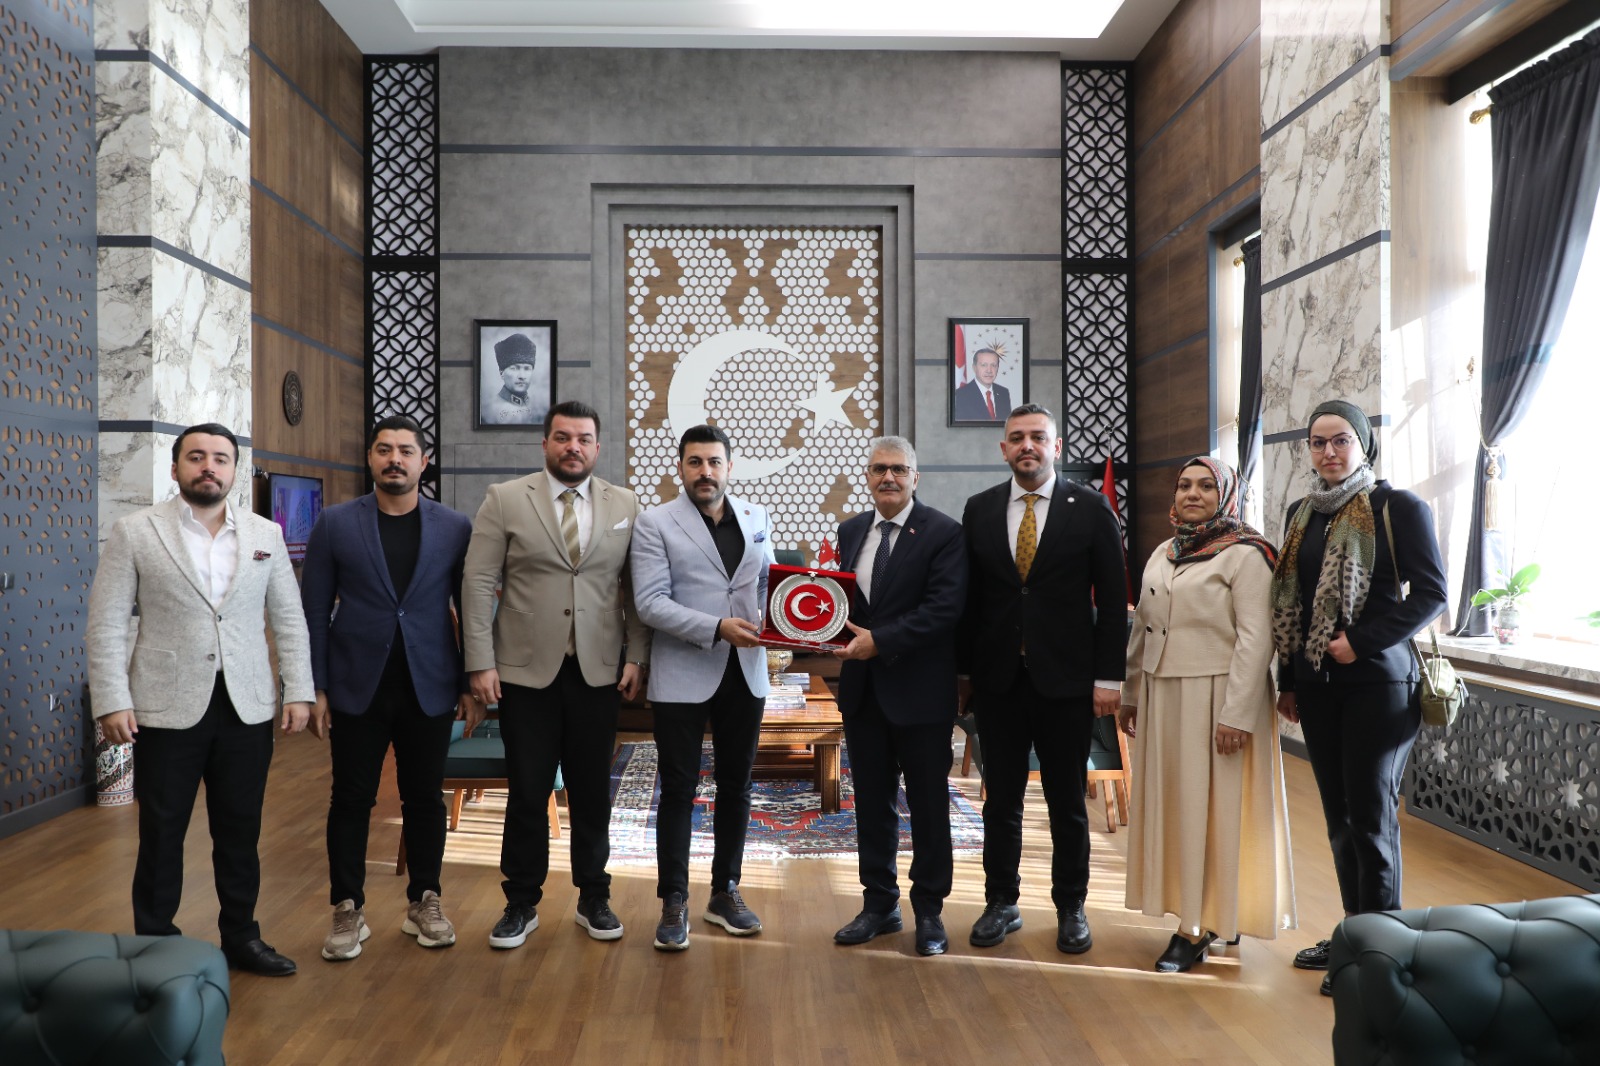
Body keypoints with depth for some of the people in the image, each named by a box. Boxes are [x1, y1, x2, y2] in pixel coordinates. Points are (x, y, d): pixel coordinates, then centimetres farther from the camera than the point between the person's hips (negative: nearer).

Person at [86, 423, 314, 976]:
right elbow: (107, 624, -3)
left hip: (247, 708, 2)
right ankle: (155, 946, 22)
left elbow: (288, 620, 8)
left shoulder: (266, 535, 6)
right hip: (167, 708, -2)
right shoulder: (134, 532, -1)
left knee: (240, 831, 11)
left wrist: (299, 692, 2)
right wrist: (112, 701, -10)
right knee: (161, 834, 8)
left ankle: (241, 937, 25)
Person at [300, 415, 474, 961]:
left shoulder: (455, 527, 1)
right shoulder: (335, 523, 0)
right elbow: (314, 611, 1)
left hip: (429, 689, 1)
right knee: (351, 800, 7)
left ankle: (424, 901, 24)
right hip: (358, 687, 0)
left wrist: (470, 685, 1)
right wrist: (315, 688, -3)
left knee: (425, 799, 9)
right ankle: (348, 910, 19)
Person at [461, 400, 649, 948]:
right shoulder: (504, 499, -1)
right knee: (527, 792, 5)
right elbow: (478, 585, -3)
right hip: (526, 671, -1)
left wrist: (636, 657, -1)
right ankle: (522, 904, 22)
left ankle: (593, 899, 26)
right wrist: (480, 663, -8)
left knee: (592, 790, 10)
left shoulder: (624, 505, 5)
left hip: (598, 672, 2)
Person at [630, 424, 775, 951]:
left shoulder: (757, 518, 9)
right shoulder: (656, 523, -4)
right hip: (683, 676, -4)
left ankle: (725, 892, 27)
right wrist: (716, 627, -22)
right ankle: (674, 902, 15)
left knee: (735, 786, 13)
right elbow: (650, 602, -13)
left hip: (744, 673, 4)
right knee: (678, 790, 3)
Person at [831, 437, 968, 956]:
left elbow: (945, 608, -18)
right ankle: (879, 903, 27)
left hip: (919, 692, -5)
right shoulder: (851, 531, 10)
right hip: (863, 688, 5)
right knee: (872, 801, 14)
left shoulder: (944, 533, -9)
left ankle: (929, 911, 20)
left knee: (928, 805, 7)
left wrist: (879, 640, -22)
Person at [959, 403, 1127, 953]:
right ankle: (1002, 903, 24)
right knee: (1000, 800, 10)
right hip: (998, 680, 2)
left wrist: (1109, 676, -8)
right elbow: (969, 596, 6)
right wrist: (963, 669, 3)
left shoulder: (1091, 508, -2)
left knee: (1068, 803, 10)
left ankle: (1071, 907, 25)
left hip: (1066, 680, -2)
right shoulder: (979, 509, 5)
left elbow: (1113, 598, -3)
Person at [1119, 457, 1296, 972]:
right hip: (1162, 695, 7)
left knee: (1211, 809, 0)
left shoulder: (1245, 556, -8)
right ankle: (1191, 918, 20)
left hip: (1216, 698, -7)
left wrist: (1237, 714, -20)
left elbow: (1256, 640, -15)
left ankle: (1199, 928, 9)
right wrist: (1131, 694, 15)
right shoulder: (1163, 554, 13)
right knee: (1171, 805, 9)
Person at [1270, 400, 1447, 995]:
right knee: (1339, 812, 12)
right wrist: (1288, 682, 14)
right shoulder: (1302, 515, 12)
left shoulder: (1399, 508, -6)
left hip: (1376, 683, -6)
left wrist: (1360, 641, -18)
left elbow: (1432, 594, -10)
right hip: (1317, 686, 6)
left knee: (1371, 815, 0)